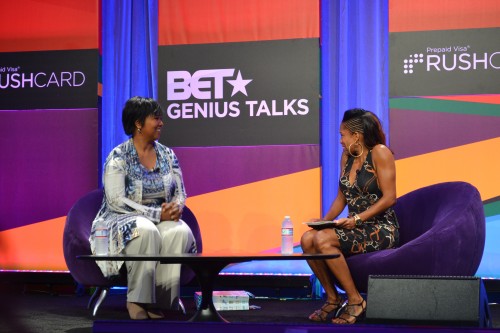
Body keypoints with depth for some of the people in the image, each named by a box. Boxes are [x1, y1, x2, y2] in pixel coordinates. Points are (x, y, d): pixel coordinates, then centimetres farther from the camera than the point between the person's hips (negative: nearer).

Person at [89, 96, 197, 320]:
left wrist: (176, 207, -16)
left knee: (182, 232, -30)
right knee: (146, 231, -39)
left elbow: (180, 193, 10)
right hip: (125, 220, -4)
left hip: (163, 218, 5)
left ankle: (161, 298, -24)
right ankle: (137, 299, -26)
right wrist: (156, 214, -23)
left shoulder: (167, 155, 9)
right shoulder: (118, 157, -8)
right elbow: (116, 200, -17)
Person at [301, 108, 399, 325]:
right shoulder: (347, 156, 11)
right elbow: (341, 196, 17)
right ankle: (333, 298, -3)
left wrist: (357, 219, -20)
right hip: (356, 228, 7)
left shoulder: (379, 153, -10)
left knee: (323, 240, -28)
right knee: (307, 239, -17)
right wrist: (326, 219, -1)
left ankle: (355, 301, -16)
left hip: (381, 229, -7)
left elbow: (389, 198, -15)